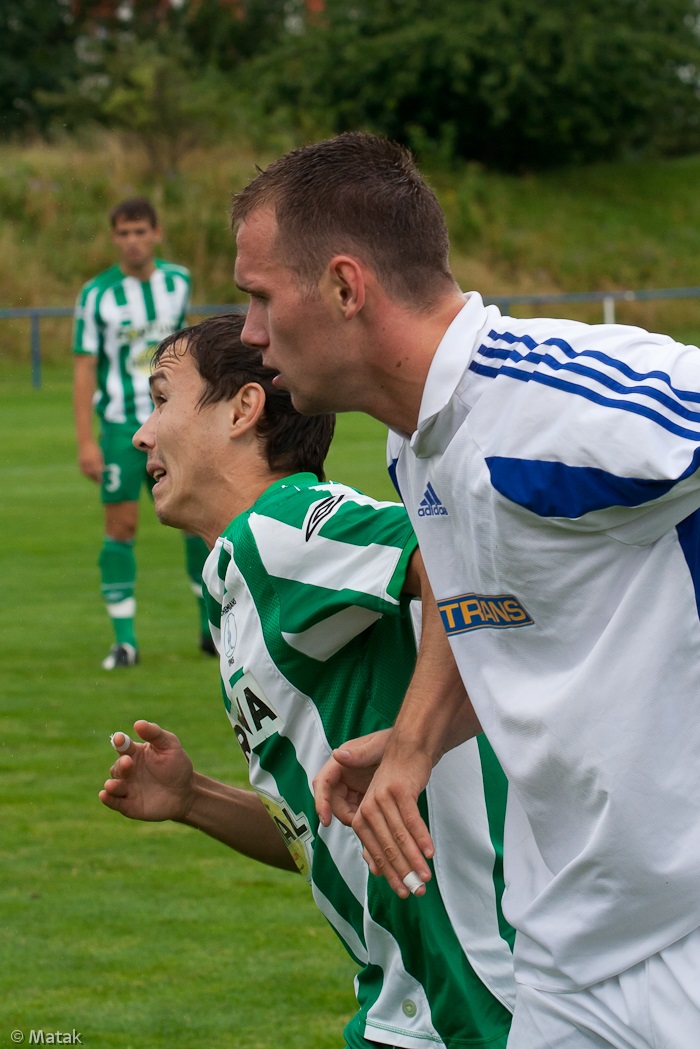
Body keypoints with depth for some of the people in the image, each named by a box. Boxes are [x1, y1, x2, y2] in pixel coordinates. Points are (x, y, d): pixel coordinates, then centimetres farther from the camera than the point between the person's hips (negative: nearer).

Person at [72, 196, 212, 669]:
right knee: (121, 527, -6)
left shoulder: (178, 281, 3)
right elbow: (84, 368, -6)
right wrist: (85, 442, -12)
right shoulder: (96, 294, -7)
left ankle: (213, 628, 18)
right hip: (121, 428, -3)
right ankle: (125, 641, 0)